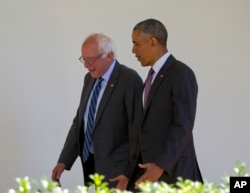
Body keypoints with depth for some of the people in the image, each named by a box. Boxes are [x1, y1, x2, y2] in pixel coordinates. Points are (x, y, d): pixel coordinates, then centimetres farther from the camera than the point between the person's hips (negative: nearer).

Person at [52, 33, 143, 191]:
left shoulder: (130, 80, -12)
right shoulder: (90, 79, 12)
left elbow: (137, 129, -14)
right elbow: (80, 121, 13)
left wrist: (129, 173, -15)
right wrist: (64, 161, 5)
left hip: (116, 169, -7)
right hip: (92, 163, 7)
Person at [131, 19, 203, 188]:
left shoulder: (181, 74, -13)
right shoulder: (156, 74, 16)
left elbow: (183, 126, -20)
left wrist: (161, 166, -27)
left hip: (171, 171, -9)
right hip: (153, 167, 9)